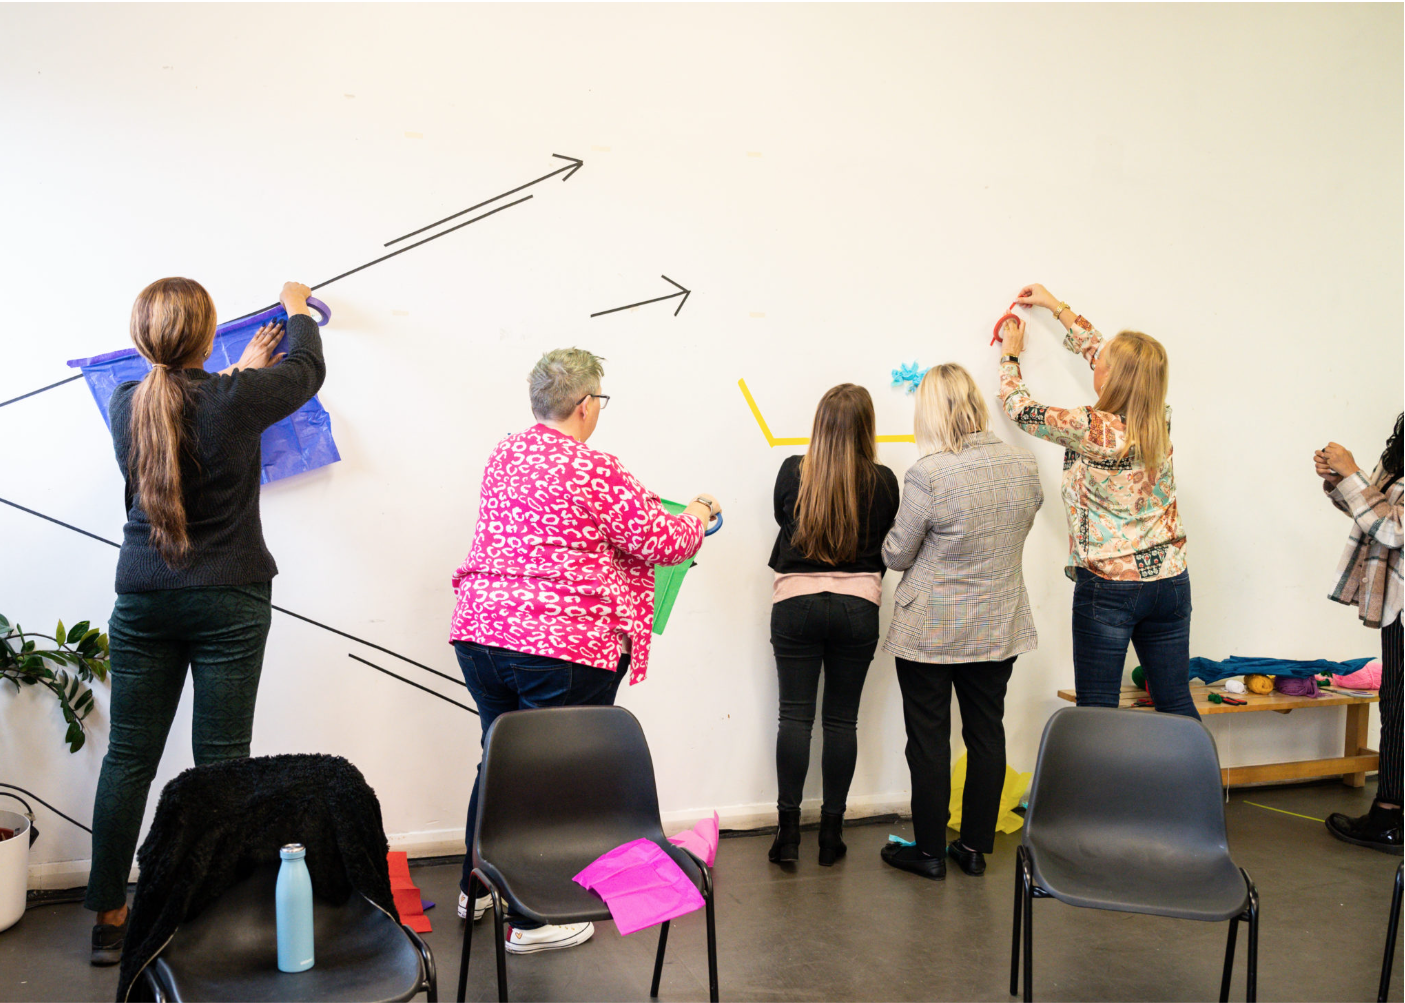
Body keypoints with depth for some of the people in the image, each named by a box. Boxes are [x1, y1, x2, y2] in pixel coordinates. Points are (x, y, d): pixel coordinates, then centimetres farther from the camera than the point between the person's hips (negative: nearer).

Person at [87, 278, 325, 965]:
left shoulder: (125, 406, 0)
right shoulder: (235, 400, -13)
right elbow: (307, 370, 6)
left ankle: (109, 919, 20)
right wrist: (297, 309, 26)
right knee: (221, 762, 2)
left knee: (128, 757, 10)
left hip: (141, 602, 4)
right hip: (228, 602, -4)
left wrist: (243, 370, 35)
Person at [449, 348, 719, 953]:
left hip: (480, 631, 7)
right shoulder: (596, 473, -14)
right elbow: (663, 543, -9)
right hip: (565, 646, -7)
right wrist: (699, 515, 12)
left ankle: (477, 888, 36)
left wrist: (632, 501, 34)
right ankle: (531, 920, 15)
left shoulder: (503, 457, 9)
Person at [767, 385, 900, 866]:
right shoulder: (882, 482, -5)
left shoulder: (792, 472, -6)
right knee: (842, 719, 7)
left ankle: (788, 830, 5)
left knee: (795, 714, 5)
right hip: (858, 605, 1)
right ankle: (832, 832, 14)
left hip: (796, 601, 0)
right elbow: (889, 547, 6)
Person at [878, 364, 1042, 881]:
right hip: (999, 627, 5)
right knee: (987, 733, 15)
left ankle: (929, 850, 18)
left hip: (931, 631, -5)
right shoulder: (1023, 465, -4)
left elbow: (896, 555, -12)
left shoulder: (928, 474, -21)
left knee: (929, 739, 7)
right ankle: (975, 846, 25)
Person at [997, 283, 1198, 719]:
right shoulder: (1161, 421, 1)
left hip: (1108, 587, -6)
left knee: (1097, 714, 3)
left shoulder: (1092, 430, -18)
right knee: (1177, 706, 13)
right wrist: (1057, 308, 26)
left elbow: (1020, 408, -2)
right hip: (1169, 581, 6)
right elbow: (1100, 350, 15)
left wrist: (1010, 355, 17)